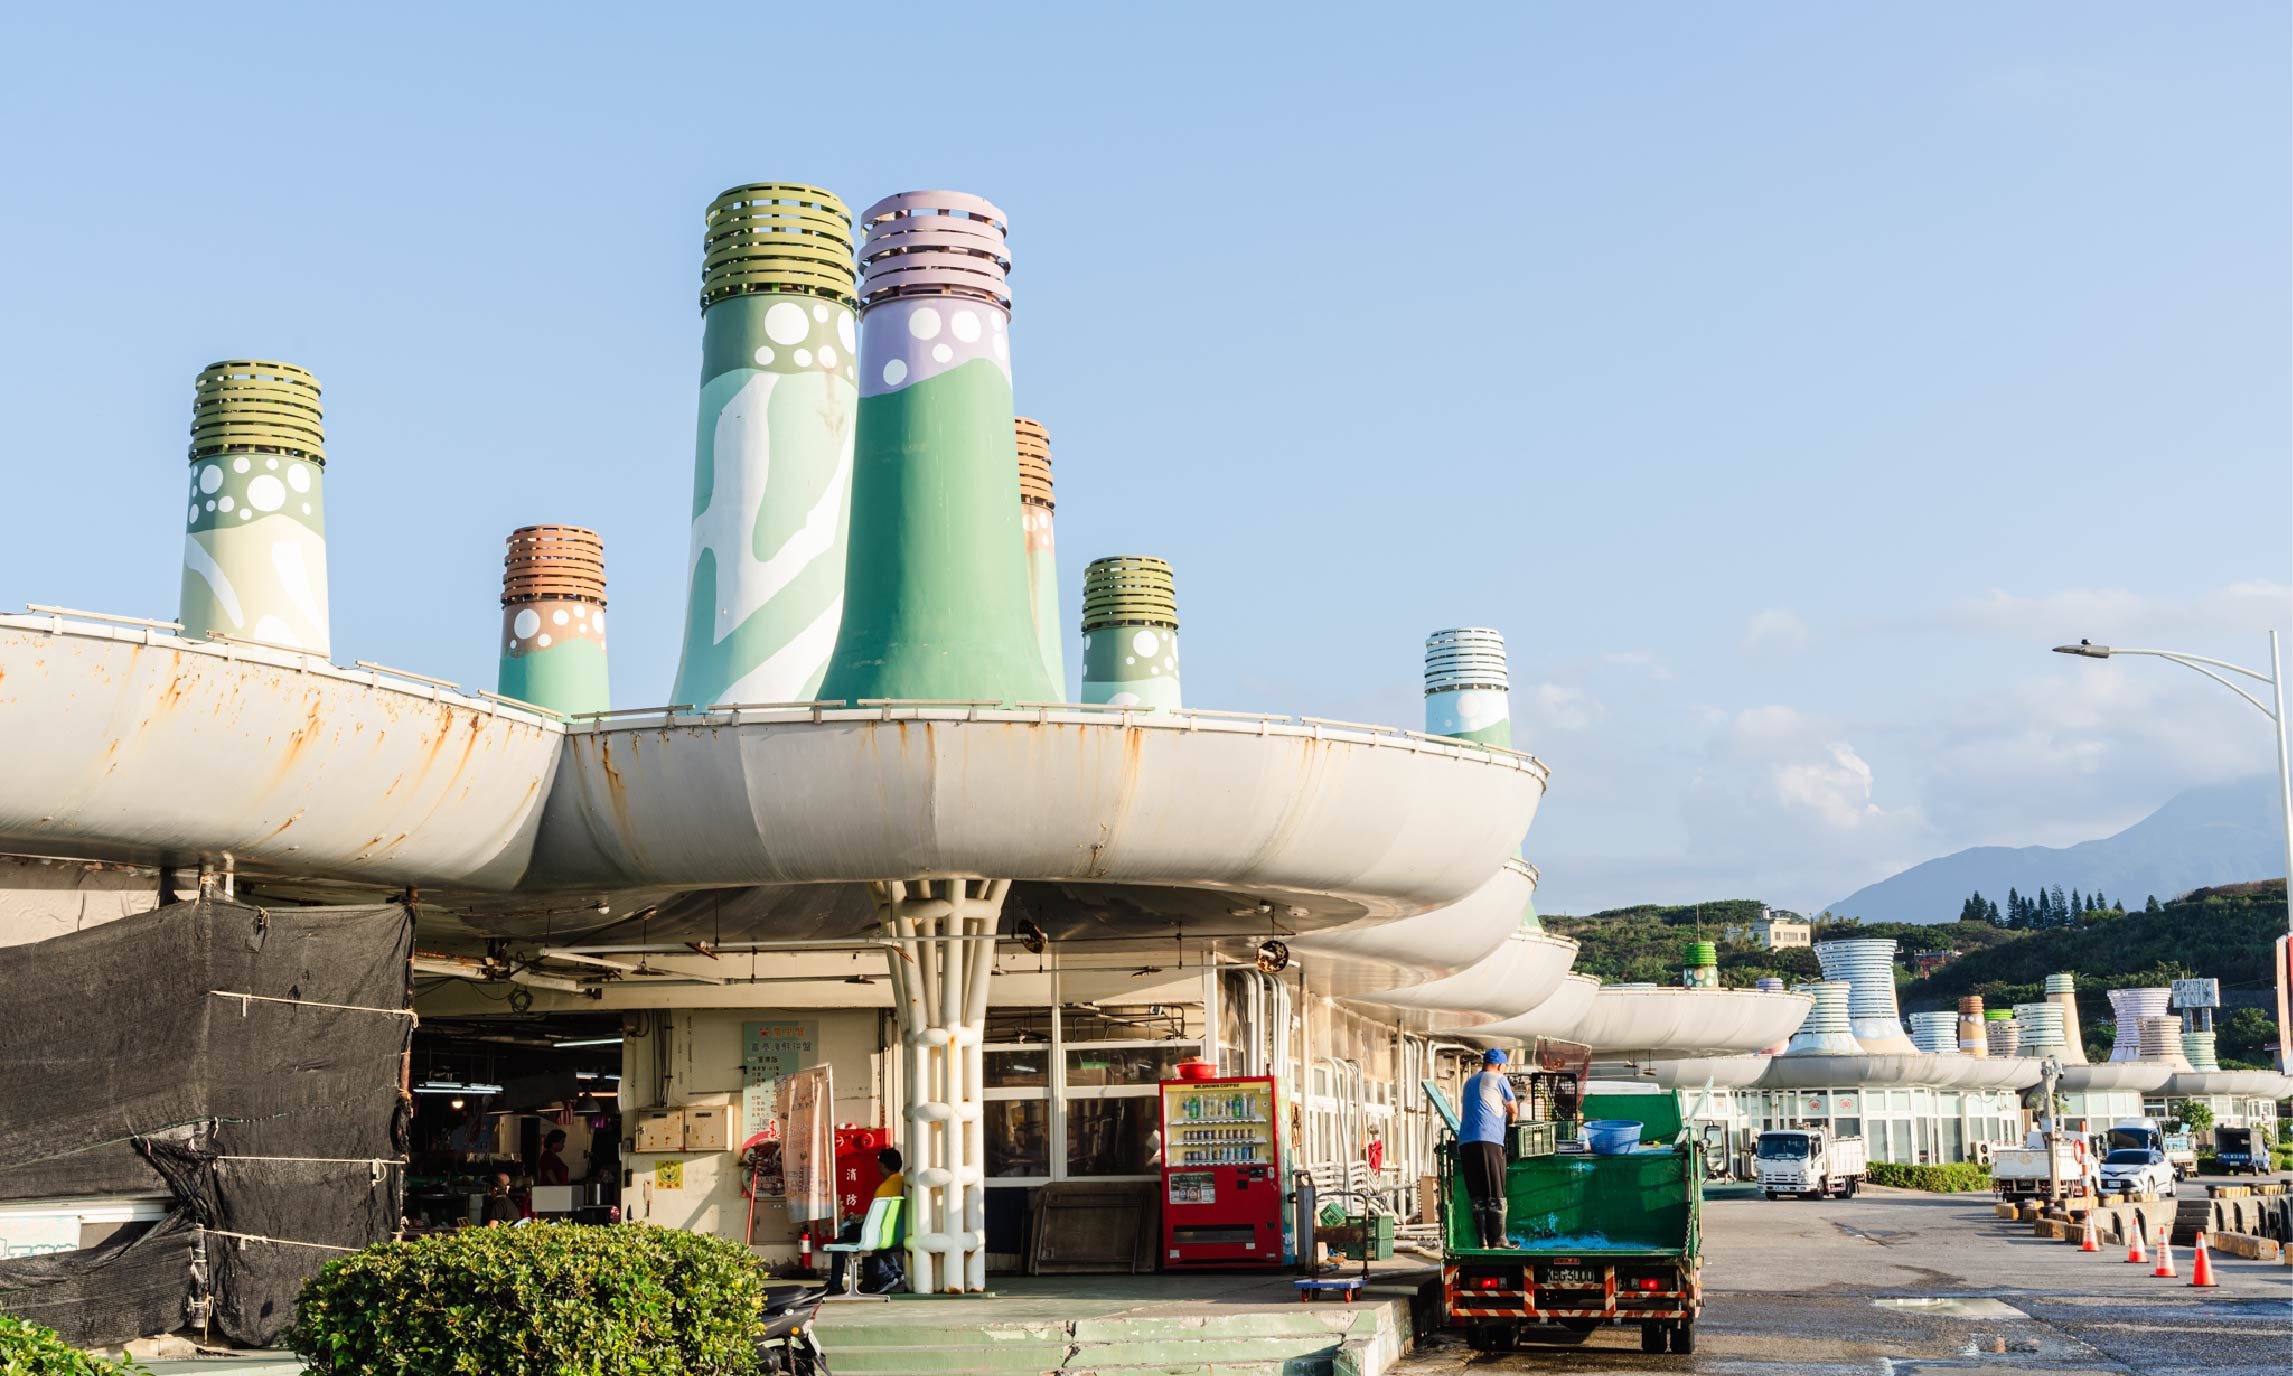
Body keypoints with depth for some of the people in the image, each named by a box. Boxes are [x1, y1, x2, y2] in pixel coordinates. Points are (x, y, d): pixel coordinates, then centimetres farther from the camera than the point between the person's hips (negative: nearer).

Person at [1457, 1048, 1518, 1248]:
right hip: (1488, 1140, -6)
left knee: (1477, 1196, 4)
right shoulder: (1499, 1080, 6)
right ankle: (1498, 1241, -5)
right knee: (1496, 1195, -3)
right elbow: (1514, 1110, 15)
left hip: (1465, 1142, 6)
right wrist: (1511, 1119, 36)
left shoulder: (1470, 1082, 25)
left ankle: (1483, 1241, 1)